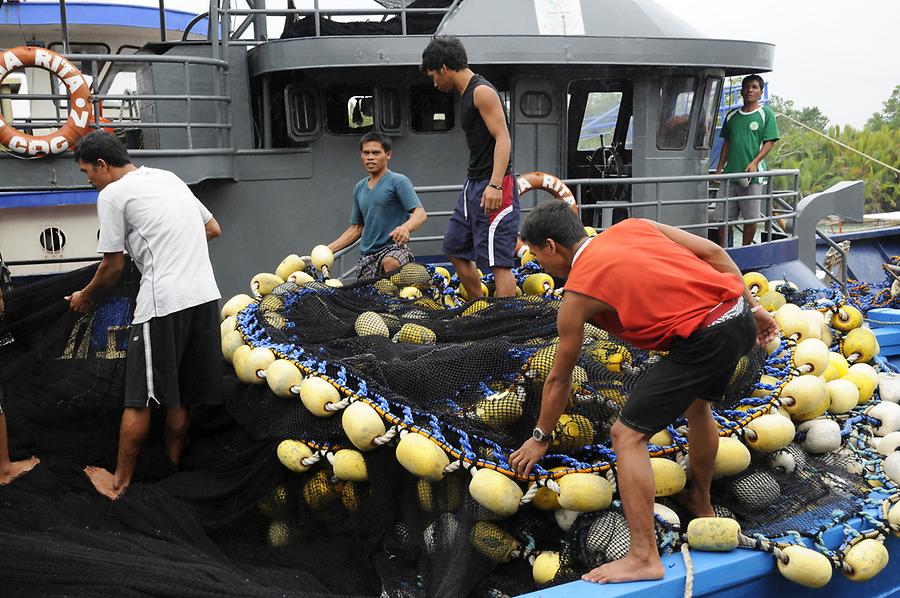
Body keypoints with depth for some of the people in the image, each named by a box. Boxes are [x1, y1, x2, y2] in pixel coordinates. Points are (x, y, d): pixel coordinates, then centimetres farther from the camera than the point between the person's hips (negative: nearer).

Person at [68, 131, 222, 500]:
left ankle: (120, 483, 14)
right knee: (180, 395, 14)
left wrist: (85, 298, 18)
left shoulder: (113, 194, -2)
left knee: (139, 399, 3)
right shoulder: (170, 178, 19)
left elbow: (113, 267, 1)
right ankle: (172, 466, 23)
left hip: (164, 303, -7)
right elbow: (213, 229, 24)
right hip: (206, 294, 7)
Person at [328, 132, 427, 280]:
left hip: (394, 248, -7)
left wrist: (405, 227, -34)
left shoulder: (398, 181, -1)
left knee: (391, 263, -38)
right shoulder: (360, 188, 19)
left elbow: (421, 214, -12)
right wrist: (328, 249, 15)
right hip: (367, 257, 7)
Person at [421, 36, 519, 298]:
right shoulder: (467, 94, 17)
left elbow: (503, 138, -20)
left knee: (498, 260, -12)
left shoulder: (482, 92, -12)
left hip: (493, 188, -11)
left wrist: (495, 185, -30)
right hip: (473, 184, 11)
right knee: (456, 249, 18)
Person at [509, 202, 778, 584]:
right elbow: (713, 253, 14)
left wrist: (539, 438, 22)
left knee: (628, 435, 0)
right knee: (697, 404, 33)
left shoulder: (577, 294, 0)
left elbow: (558, 379, 9)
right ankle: (700, 503, 54)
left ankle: (644, 558, 1)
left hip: (703, 339, -9)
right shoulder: (632, 227, 15)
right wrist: (752, 307, 22)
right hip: (739, 316, 9)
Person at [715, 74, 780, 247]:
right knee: (722, 215, 2)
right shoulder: (732, 115, 14)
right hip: (730, 173, 4)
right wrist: (719, 168, 12)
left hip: (753, 174, -4)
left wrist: (754, 163, -17)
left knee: (750, 217, 1)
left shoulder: (766, 114, 1)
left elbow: (770, 142, -4)